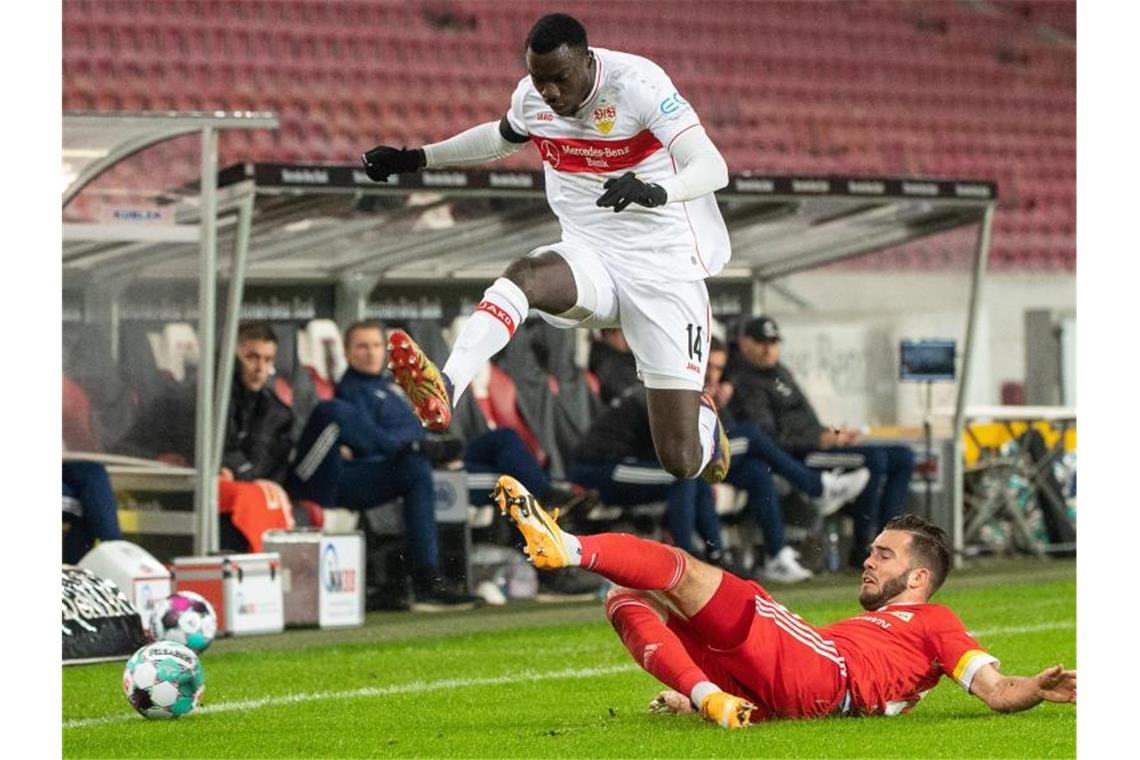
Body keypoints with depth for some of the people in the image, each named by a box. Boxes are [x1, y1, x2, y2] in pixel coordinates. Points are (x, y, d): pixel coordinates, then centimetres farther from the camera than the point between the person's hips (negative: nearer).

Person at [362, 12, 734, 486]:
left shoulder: (638, 83, -19)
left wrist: (657, 191, -49)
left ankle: (702, 418, 31)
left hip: (663, 268, -4)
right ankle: (443, 392, -54)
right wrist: (416, 158, 20)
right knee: (525, 274, -34)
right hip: (592, 262, 4)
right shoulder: (531, 97, -1)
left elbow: (713, 167, -29)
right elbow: (502, 138, 25)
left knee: (681, 463, -7)